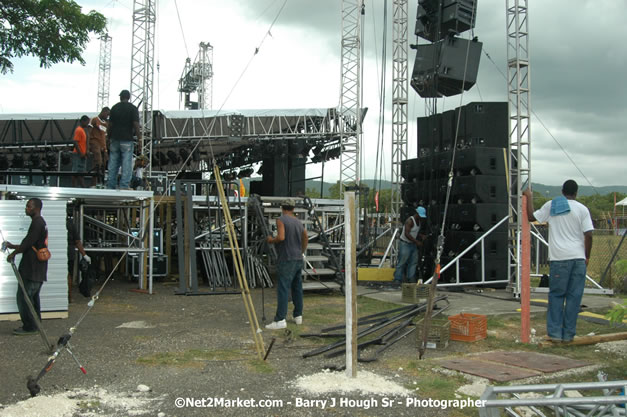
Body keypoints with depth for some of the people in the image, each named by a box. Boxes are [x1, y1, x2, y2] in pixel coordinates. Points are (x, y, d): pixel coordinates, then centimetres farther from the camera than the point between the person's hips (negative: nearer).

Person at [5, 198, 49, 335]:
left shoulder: (37, 222, -13)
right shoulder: (41, 223, 18)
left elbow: (27, 243, -17)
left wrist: (13, 254, -4)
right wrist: (13, 246, 21)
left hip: (32, 269, -10)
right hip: (38, 269, 10)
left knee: (23, 297, -6)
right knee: (33, 297, 15)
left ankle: (29, 327, -2)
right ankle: (35, 324, 20)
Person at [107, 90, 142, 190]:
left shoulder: (114, 107, 9)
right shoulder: (133, 108, -3)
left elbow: (110, 125, 9)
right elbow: (136, 125, -10)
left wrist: (109, 138, 16)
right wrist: (139, 139, -7)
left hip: (114, 140, 4)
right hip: (127, 140, -4)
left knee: (113, 164, 8)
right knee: (127, 164, -4)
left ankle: (110, 186, 9)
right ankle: (124, 186, -9)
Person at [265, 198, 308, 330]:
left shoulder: (281, 220, -9)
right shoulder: (299, 222, 13)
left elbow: (281, 237, -23)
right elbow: (306, 239, 25)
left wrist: (271, 240, -3)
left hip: (286, 260, -7)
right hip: (298, 260, 7)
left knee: (283, 289, -11)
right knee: (297, 288, 15)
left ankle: (280, 320, -16)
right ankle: (298, 316, 21)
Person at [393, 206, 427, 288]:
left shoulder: (419, 221, 10)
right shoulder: (410, 221, -18)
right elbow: (407, 234, -25)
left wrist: (422, 236, 1)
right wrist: (417, 242, -23)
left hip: (413, 244, 9)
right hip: (405, 244, -9)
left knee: (413, 262, 4)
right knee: (401, 263, -7)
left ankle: (411, 280, 7)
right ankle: (397, 281, -6)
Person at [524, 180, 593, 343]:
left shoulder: (551, 205, 3)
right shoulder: (582, 209, 3)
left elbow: (532, 217, 10)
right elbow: (588, 235, -1)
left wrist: (529, 197, 21)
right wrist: (587, 256, 9)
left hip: (559, 258, 0)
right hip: (578, 258, 0)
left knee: (556, 295, 7)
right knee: (574, 296, 6)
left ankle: (555, 332, 4)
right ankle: (568, 334, 8)